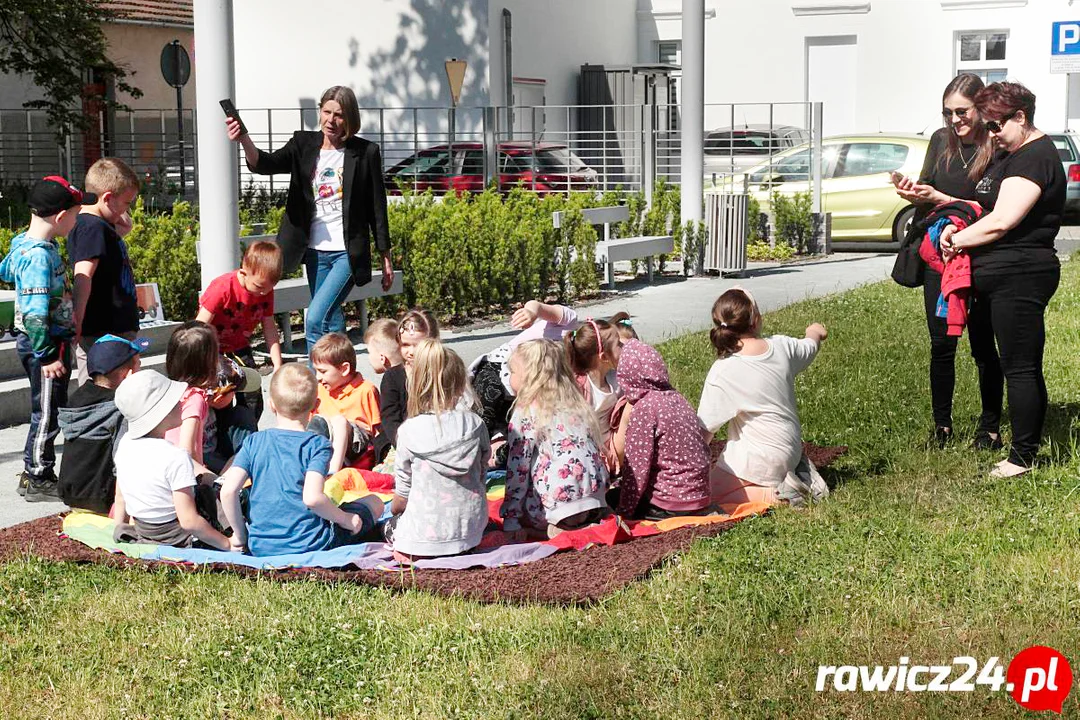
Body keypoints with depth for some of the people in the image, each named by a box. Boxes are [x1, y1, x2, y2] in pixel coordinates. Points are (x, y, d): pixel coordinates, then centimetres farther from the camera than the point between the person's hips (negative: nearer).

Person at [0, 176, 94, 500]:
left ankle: (33, 473, 26)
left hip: (49, 342, 10)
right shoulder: (39, 256, -23)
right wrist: (45, 356, -24)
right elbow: (36, 312, -26)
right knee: (47, 413, 0)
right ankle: (38, 480, 10)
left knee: (49, 411, 17)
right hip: (44, 343, -10)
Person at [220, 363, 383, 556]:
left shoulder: (254, 442, 0)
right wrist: (346, 519, -9)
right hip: (311, 546, -3)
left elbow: (228, 490, -10)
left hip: (260, 547, 3)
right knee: (374, 502, 14)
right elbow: (312, 497, -25)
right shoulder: (318, 445, -10)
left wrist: (239, 536, 3)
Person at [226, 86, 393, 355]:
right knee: (331, 324, 12)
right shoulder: (304, 145, 4)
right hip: (316, 250, 5)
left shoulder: (365, 153, -5)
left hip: (348, 252, -5)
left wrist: (386, 257, 1)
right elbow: (265, 164, -12)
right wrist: (244, 140, -33)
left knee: (315, 320, -18)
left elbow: (377, 207, -1)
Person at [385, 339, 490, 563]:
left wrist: (394, 512, 18)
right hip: (471, 530, 4)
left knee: (392, 527, 27)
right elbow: (481, 470, 6)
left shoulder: (410, 431, -15)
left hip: (426, 535, -4)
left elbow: (403, 491, -5)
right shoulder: (474, 424, -7)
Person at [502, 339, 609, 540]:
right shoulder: (576, 404, 18)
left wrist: (511, 520, -6)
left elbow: (518, 467, -5)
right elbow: (597, 450, 17)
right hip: (596, 493, 7)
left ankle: (555, 529, -9)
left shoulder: (525, 412, -1)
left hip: (559, 498, -7)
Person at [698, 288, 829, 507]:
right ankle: (799, 475, 15)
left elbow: (705, 429, -16)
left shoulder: (723, 372, -21)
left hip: (759, 461, -7)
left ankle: (776, 494, -12)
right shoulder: (782, 347, -6)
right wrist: (814, 333, 44)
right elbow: (810, 347, 19)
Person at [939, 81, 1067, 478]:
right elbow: (989, 207, 24)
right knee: (1026, 369, 14)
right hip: (1005, 278, 11)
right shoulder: (1013, 155, 19)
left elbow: (1001, 221, -21)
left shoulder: (1035, 157, -15)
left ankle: (1022, 457, -1)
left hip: (1020, 277, -11)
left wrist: (958, 240, -8)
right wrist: (958, 225, 4)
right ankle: (1031, 446, 21)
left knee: (1019, 368, -6)